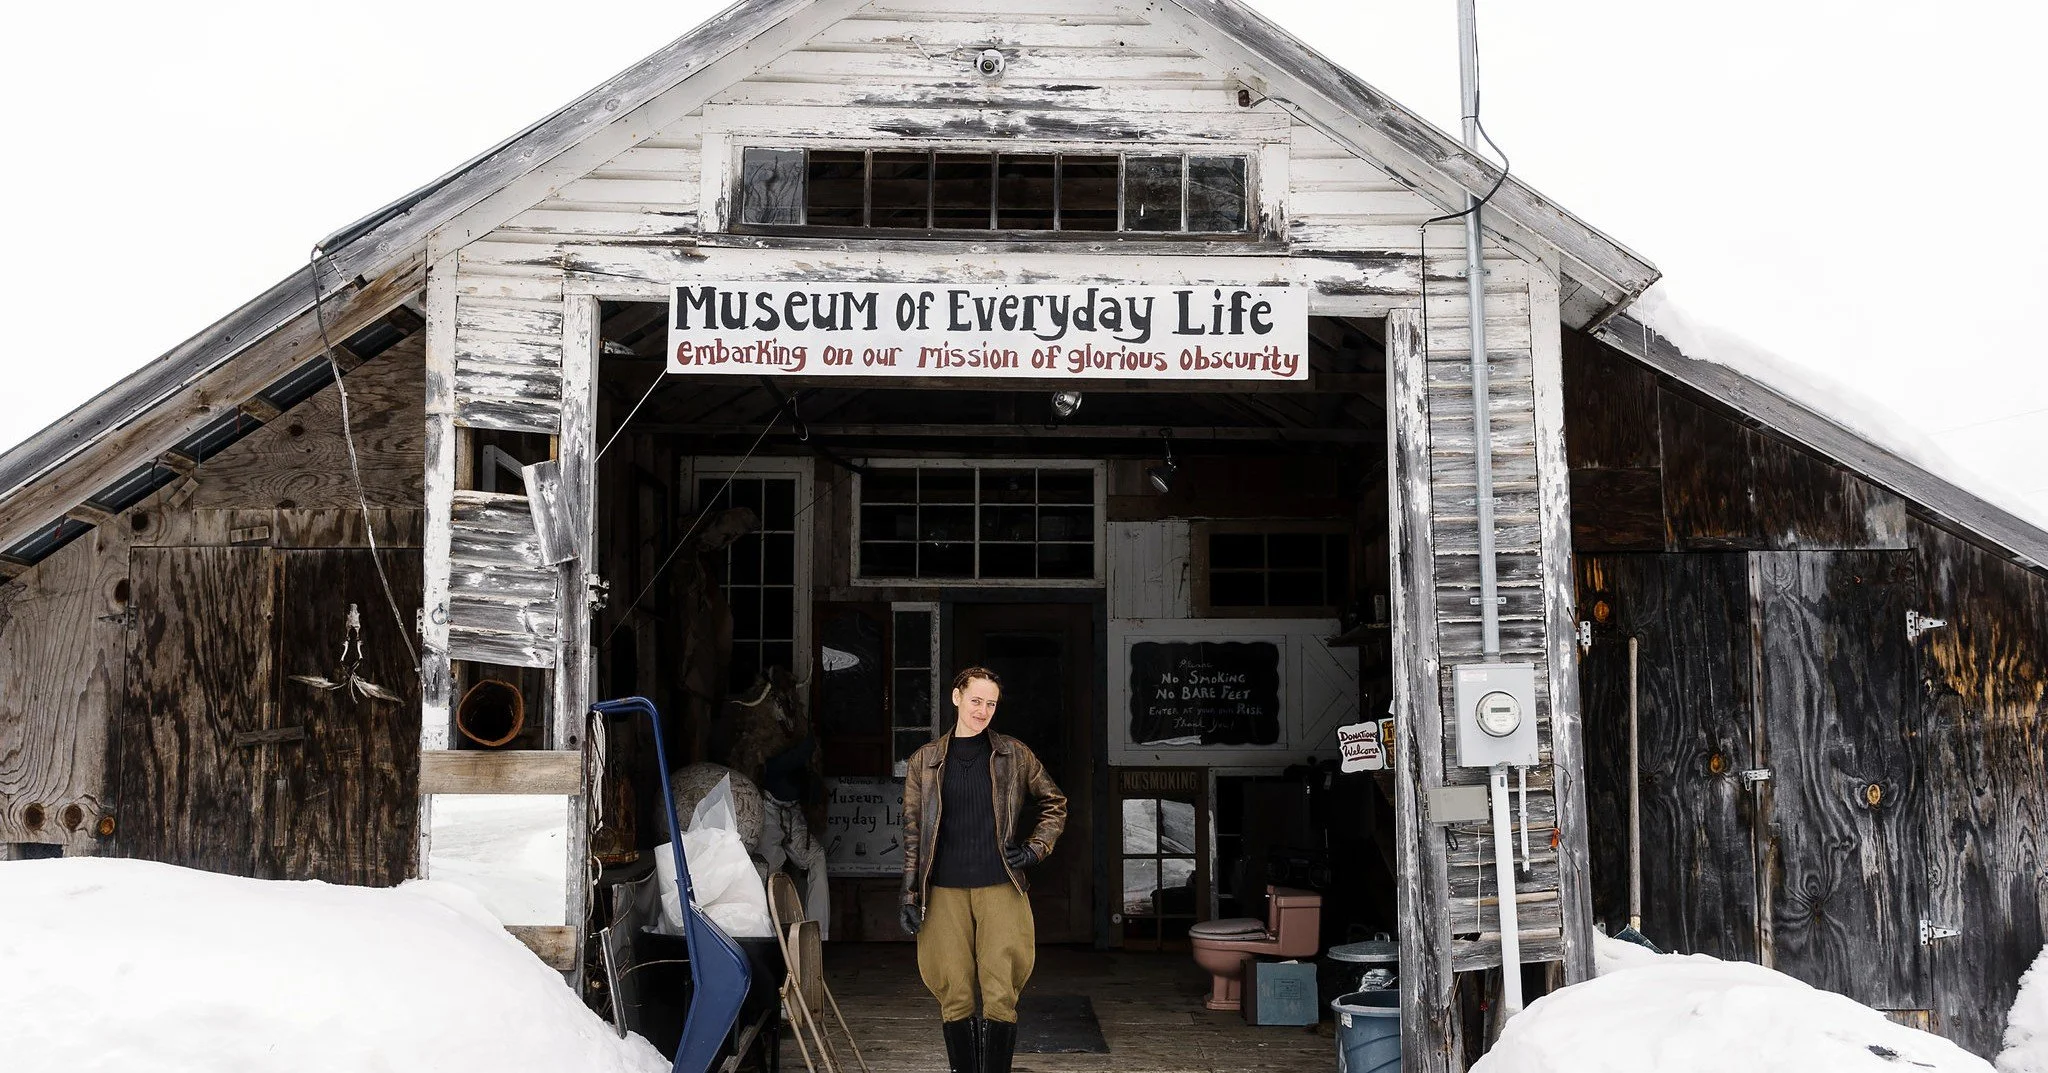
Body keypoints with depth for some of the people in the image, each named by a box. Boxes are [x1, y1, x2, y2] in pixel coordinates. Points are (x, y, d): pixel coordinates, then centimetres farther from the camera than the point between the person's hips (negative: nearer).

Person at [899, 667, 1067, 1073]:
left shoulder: (1013, 755, 7)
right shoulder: (925, 761, 8)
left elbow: (1055, 803, 18)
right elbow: (912, 830, 9)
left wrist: (1034, 848, 5)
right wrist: (910, 895, 4)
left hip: (1000, 889, -1)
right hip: (944, 892, 1)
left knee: (1001, 995, -4)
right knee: (954, 996, 2)